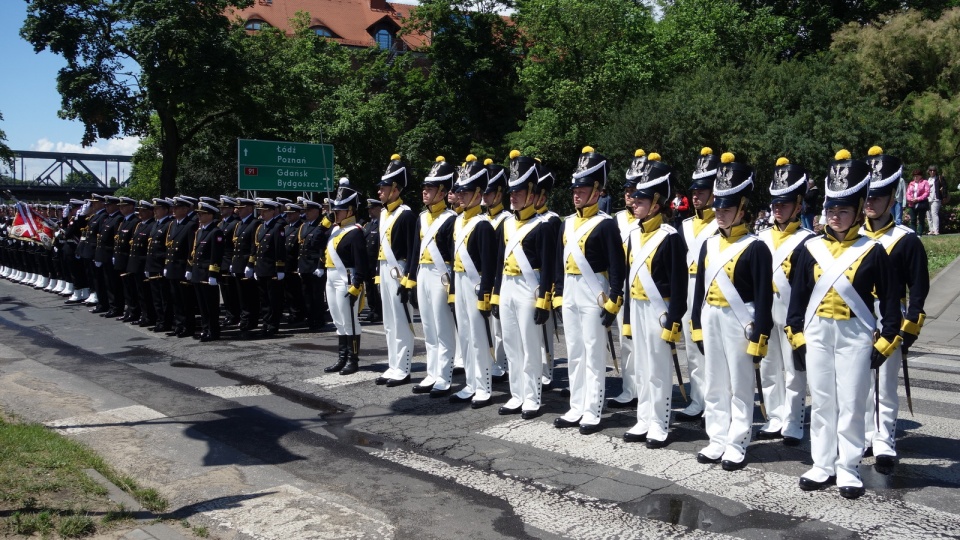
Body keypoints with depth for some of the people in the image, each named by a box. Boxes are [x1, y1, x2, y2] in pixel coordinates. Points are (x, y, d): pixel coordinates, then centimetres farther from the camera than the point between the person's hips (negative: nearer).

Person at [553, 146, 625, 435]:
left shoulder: (605, 224, -10)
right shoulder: (568, 223, 12)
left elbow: (617, 266, -13)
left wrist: (613, 302, -15)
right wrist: (558, 295, 14)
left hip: (593, 294, -7)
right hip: (569, 295, 7)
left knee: (593, 355, 0)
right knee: (574, 354, 13)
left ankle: (592, 412, 7)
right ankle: (577, 408, 22)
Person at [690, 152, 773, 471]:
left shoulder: (755, 248, -10)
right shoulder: (709, 244, 9)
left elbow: (764, 298, -11)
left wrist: (758, 339, -13)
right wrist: (697, 327, 11)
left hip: (738, 323, -6)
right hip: (710, 322, 6)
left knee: (740, 387, 4)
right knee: (714, 386, 12)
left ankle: (736, 445, 12)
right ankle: (717, 440, 23)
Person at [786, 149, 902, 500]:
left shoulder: (872, 251, -4)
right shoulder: (811, 248, 3)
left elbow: (889, 300, -1)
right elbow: (798, 295, 6)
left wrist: (885, 342, -4)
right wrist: (796, 336, 3)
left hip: (855, 336, -3)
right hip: (817, 335, 3)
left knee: (851, 405, 3)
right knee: (821, 404, 9)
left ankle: (848, 469, 13)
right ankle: (823, 466, 18)